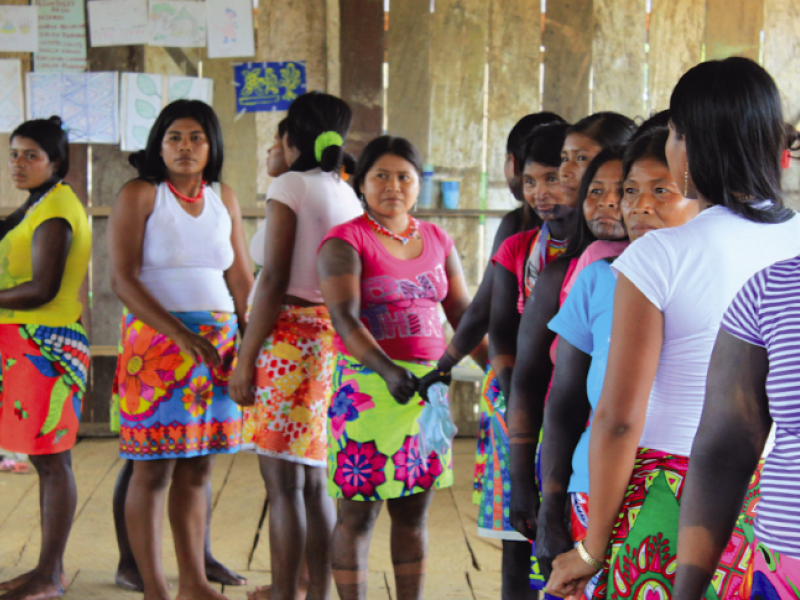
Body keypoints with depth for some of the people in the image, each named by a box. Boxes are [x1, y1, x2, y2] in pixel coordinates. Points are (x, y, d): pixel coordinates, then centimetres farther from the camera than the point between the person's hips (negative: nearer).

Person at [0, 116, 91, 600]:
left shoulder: (54, 211, -12)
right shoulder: (43, 204, 19)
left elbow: (42, 290, -19)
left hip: (44, 345, -10)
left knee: (51, 459, -6)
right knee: (47, 459, 10)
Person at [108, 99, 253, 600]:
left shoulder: (224, 199, 12)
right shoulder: (139, 196, -3)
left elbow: (242, 278, 15)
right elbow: (123, 279, -11)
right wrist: (180, 334, -20)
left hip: (219, 343, 5)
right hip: (156, 342, -5)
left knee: (197, 467, 9)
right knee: (154, 469, -2)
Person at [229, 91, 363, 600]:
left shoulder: (290, 185, -6)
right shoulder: (349, 195, 13)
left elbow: (274, 281, -12)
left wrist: (246, 358, -11)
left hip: (289, 333, -7)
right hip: (334, 336, 7)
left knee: (283, 480, -2)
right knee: (314, 481, 13)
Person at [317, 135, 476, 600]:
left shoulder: (437, 240, 11)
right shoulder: (346, 241, -5)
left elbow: (464, 312, 10)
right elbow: (344, 318, -18)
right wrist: (387, 370, -32)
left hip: (428, 383, 5)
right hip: (366, 384, -5)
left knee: (414, 509, 10)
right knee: (359, 510, 0)